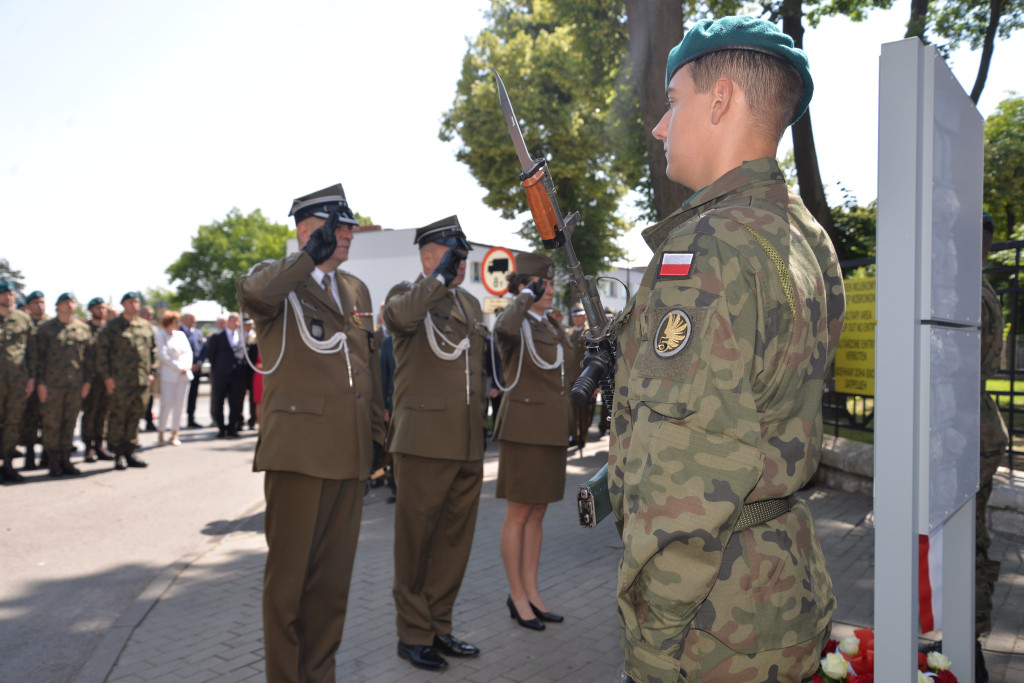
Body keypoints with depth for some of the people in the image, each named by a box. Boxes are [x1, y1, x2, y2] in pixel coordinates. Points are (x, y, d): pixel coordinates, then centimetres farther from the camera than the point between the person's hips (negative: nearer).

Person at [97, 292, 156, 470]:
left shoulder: (146, 326, 14)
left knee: (136, 416, 8)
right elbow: (102, 350, -3)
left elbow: (152, 349, 19)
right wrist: (106, 376, -8)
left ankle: (130, 452, 18)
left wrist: (151, 371, 11)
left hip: (142, 380, 4)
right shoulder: (112, 326, 0)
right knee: (118, 417, -1)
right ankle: (119, 455, 8)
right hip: (120, 380, -4)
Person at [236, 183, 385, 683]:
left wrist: (376, 434, 17)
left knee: (334, 577, 14)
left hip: (349, 454, 6)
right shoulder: (277, 279, -2)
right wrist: (312, 256, -27)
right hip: (298, 449, -6)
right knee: (289, 575, 5)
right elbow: (253, 293, -29)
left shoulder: (356, 290, 17)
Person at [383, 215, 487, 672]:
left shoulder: (471, 304, 18)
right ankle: (413, 633, 17)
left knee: (455, 538, 12)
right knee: (416, 539, 3)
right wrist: (440, 279, -25)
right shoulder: (407, 293, -1)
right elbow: (398, 316, -27)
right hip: (425, 441, -6)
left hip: (468, 445, 7)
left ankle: (439, 627, 25)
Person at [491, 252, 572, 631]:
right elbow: (505, 328, -36)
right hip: (523, 427, -8)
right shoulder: (513, 323, -9)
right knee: (519, 514, 2)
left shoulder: (552, 326, 14)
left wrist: (568, 426, 20)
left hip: (552, 429, 8)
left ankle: (532, 592, 22)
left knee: (537, 514, 13)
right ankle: (517, 596, 13)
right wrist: (526, 296, -20)